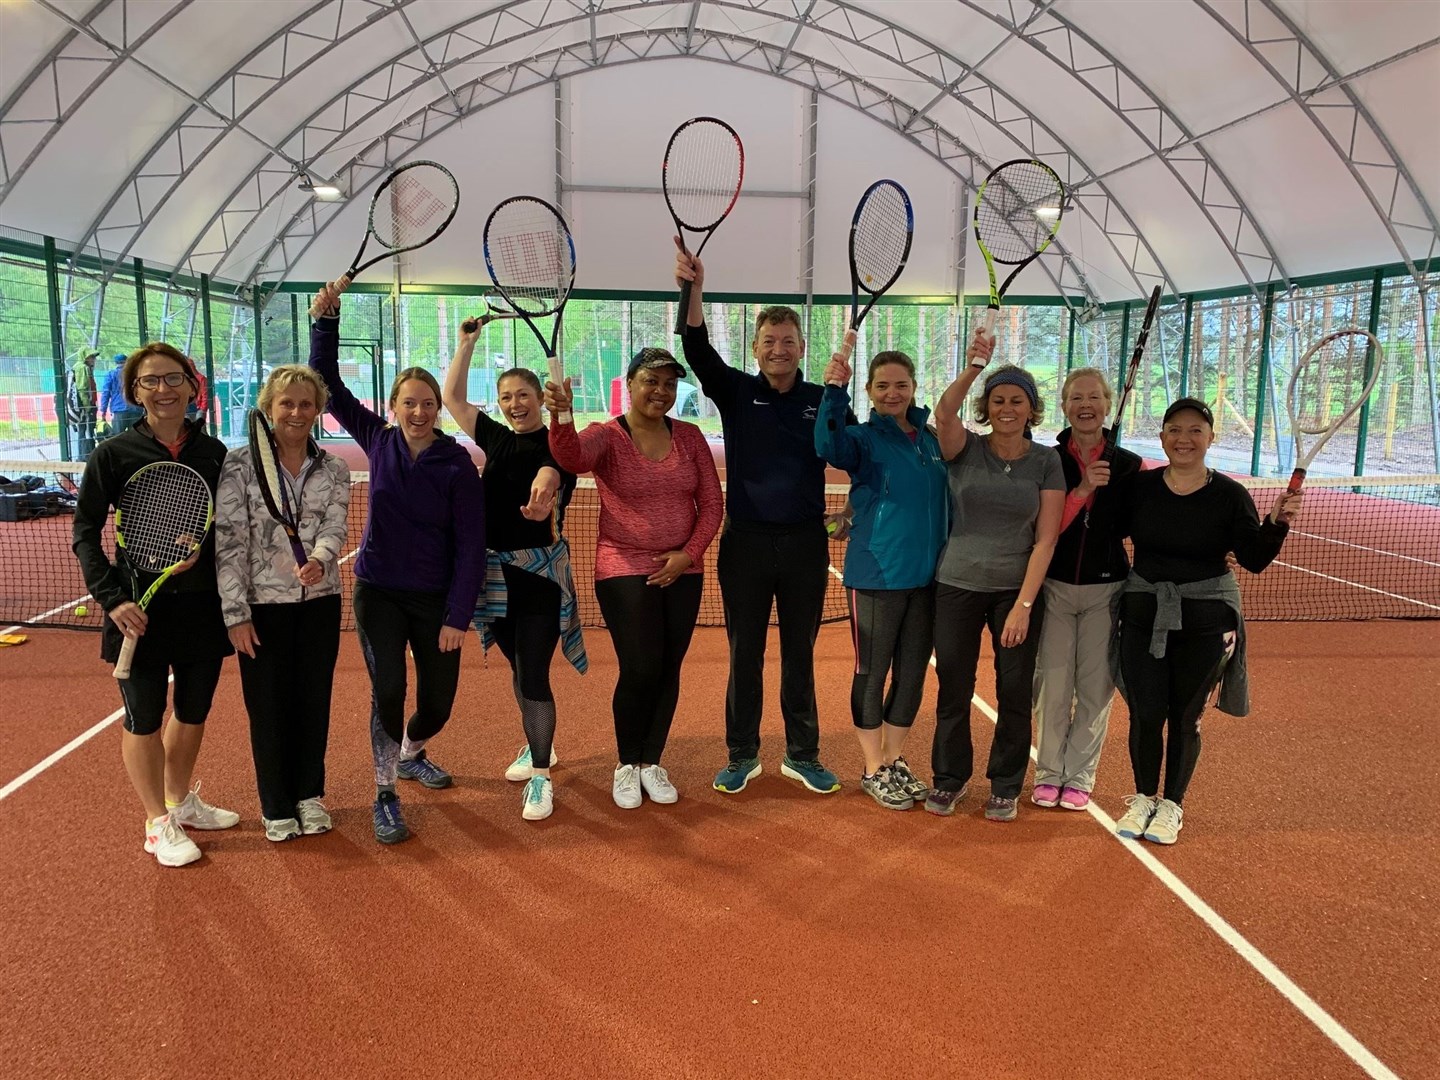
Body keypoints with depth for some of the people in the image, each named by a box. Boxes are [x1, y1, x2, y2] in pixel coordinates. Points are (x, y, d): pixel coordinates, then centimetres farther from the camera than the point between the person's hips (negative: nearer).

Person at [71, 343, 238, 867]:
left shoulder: (214, 452, 2)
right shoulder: (114, 454, -6)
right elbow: (85, 532, -3)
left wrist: (203, 547, -13)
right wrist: (111, 598, -13)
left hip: (203, 603, 3)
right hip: (141, 608, -3)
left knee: (193, 712, 16)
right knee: (144, 718, 7)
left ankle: (181, 801, 38)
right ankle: (159, 823, 25)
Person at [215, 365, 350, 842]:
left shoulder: (334, 469, 4)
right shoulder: (240, 464, -6)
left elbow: (335, 526, -8)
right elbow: (228, 541, -8)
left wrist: (320, 559, -31)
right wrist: (235, 611, -13)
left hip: (320, 603, 3)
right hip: (263, 606, -2)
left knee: (314, 702, 12)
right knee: (269, 707, 8)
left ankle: (309, 795, 30)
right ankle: (276, 807, 25)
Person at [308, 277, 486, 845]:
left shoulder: (458, 464, -11)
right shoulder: (378, 441, -2)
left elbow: (471, 546, -11)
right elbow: (328, 383, 0)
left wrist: (457, 617, -13)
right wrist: (326, 320, -13)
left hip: (436, 600, 0)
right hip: (378, 592, 1)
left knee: (437, 703, 9)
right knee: (388, 691, -10)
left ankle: (410, 754, 42)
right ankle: (385, 797, 7)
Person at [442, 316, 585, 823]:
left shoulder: (556, 444, -7)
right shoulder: (497, 439, 11)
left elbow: (553, 473, -30)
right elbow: (453, 397, 16)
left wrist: (544, 499, -53)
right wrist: (467, 342, 12)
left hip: (541, 570, -6)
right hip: (496, 571, 6)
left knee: (533, 675, -6)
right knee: (519, 667, 19)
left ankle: (540, 776, 5)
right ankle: (538, 746, 38)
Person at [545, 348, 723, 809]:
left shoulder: (690, 436, 5)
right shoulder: (606, 435, -6)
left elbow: (711, 503, 6)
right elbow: (572, 457, -29)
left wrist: (688, 554, -7)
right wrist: (561, 416, -49)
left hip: (682, 573, 4)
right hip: (625, 572, -4)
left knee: (668, 671, 8)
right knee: (639, 671, -7)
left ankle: (651, 763, 26)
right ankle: (627, 765, 16)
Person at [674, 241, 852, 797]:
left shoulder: (823, 401, 2)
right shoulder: (736, 392, -1)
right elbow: (698, 350, -17)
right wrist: (694, 289, -30)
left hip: (805, 543, 1)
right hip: (746, 542, 0)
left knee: (800, 654, 12)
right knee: (744, 654, 8)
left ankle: (802, 755, 25)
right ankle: (742, 756, 22)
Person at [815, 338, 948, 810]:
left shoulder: (932, 440, 7)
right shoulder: (864, 438, -6)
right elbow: (830, 447, -30)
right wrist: (835, 391, -44)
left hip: (926, 577, 5)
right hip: (877, 576, -5)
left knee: (912, 674, 13)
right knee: (872, 674, 6)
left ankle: (895, 761, 30)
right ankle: (874, 770, 20)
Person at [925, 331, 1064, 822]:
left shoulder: (1046, 461, -1)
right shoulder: (965, 449, -1)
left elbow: (1045, 539, -5)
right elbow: (944, 413, -23)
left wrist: (1023, 605, -12)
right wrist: (973, 367, -35)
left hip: (1019, 591, 0)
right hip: (957, 586, 0)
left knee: (1014, 695, 7)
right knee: (953, 690, 9)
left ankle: (1005, 785, 27)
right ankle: (950, 777, 28)